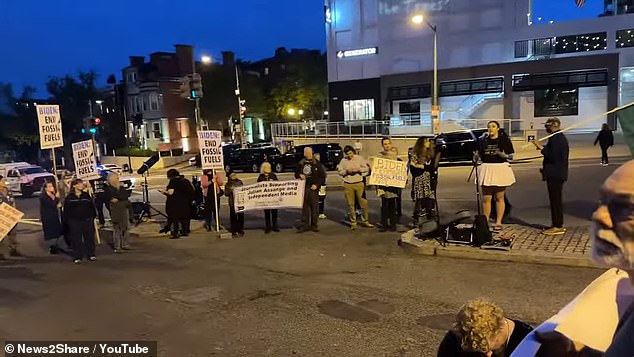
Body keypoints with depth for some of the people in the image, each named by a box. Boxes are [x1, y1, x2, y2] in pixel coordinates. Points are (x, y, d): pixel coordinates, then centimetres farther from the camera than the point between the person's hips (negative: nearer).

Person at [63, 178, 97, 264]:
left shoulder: (86, 195, 6)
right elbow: (66, 210, 2)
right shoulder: (69, 197, 1)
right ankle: (77, 257, 10)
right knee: (76, 239, 2)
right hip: (75, 221, -2)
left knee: (89, 237, 7)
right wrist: (67, 220, -4)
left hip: (87, 220, 2)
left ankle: (91, 254, 18)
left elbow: (92, 206, 6)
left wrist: (93, 216, -1)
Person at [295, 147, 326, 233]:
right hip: (304, 188, 3)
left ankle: (314, 225, 11)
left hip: (313, 188, -3)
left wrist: (317, 184, -10)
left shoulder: (317, 164, 0)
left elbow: (322, 176, 0)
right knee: (304, 207, 6)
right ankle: (305, 224, 12)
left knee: (314, 207, 2)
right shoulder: (301, 164, 9)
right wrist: (300, 175, -5)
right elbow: (296, 173, 18)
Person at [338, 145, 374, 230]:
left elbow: (366, 168, 2)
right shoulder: (343, 161, 6)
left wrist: (358, 170, -15)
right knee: (350, 204, 4)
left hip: (359, 183, -1)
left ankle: (365, 221, 15)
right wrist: (347, 171, -13)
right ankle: (353, 223, 15)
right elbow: (340, 172, 6)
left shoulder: (359, 158, 3)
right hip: (348, 185, 1)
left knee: (363, 203, 0)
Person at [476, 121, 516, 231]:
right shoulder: (483, 140, 7)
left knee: (499, 198, 7)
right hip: (486, 169, 2)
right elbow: (478, 154, 16)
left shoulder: (504, 139, -1)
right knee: (486, 198, 1)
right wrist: (476, 157, -6)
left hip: (500, 169, -2)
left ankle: (498, 222, 14)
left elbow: (511, 156, 1)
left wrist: (503, 155, -19)